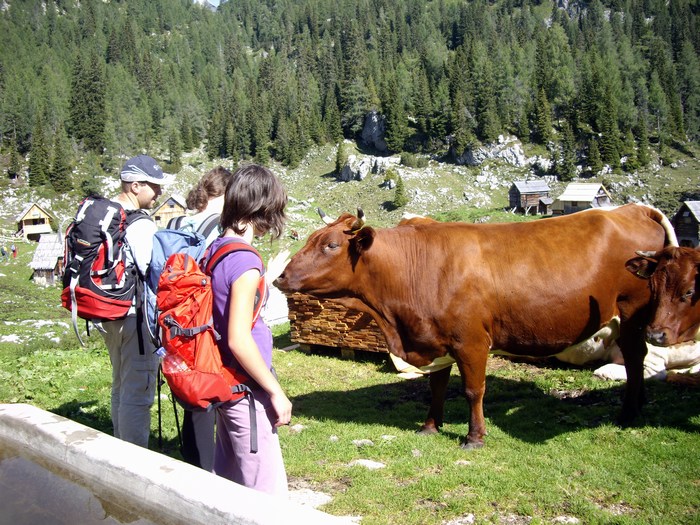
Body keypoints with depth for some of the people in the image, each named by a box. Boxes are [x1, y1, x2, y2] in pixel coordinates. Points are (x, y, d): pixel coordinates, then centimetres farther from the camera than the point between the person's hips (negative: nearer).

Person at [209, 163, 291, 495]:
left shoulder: (215, 250, 5)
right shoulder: (245, 260, -21)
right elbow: (239, 340, -25)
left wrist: (269, 276, 21)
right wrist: (276, 392, -17)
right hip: (246, 391, -9)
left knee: (227, 479, 22)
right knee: (267, 491, 3)